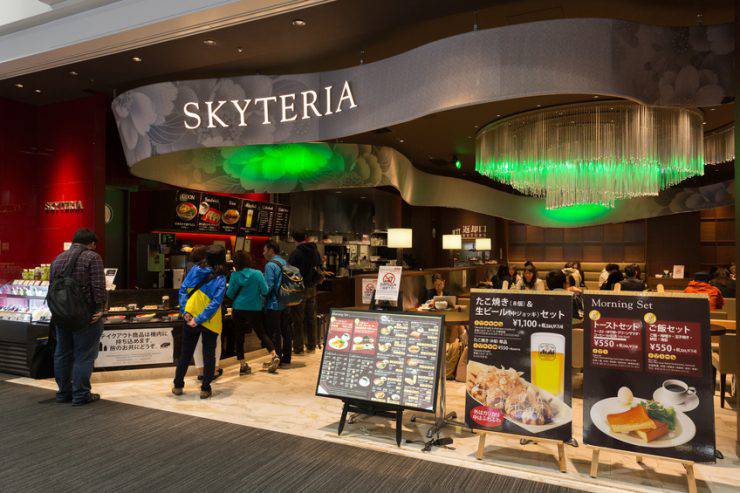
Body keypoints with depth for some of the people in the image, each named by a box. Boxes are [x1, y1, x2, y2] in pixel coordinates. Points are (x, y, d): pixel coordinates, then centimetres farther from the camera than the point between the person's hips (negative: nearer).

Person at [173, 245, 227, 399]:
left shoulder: (194, 270, -2)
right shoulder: (220, 279, -13)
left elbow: (182, 290, -4)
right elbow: (215, 303, -20)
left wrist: (184, 311, -7)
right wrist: (199, 319, -18)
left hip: (190, 319, 4)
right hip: (210, 323, -3)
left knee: (185, 353, 17)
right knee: (209, 355, 10)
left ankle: (178, 386, 26)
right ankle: (205, 389, 14)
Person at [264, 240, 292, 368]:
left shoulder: (270, 265, -14)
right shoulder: (285, 262, 11)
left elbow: (268, 287, -18)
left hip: (274, 305, -8)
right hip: (286, 304, 8)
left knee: (274, 333, 1)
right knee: (286, 331, 11)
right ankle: (286, 360, 19)